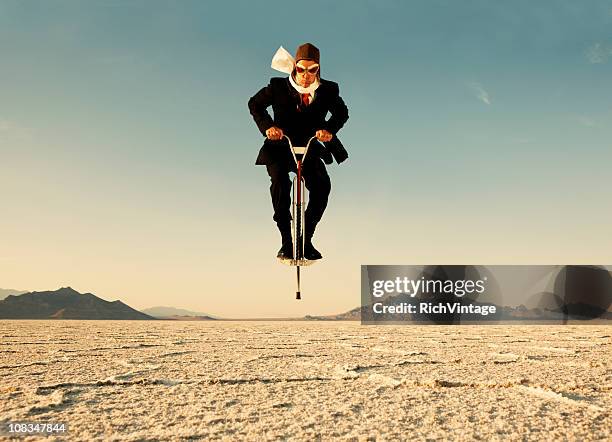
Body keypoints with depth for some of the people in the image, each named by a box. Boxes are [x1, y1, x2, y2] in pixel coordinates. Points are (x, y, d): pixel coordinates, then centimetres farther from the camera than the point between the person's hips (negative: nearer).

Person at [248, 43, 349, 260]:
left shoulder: (328, 90, -4)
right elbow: (255, 104, 2)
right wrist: (267, 126, -16)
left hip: (310, 150, 2)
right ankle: (286, 241, -20)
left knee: (322, 185, -25)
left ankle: (306, 240, -7)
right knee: (280, 181, -31)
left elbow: (341, 113, 7)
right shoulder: (279, 86, -7)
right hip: (280, 149, -1)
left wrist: (329, 129, -15)